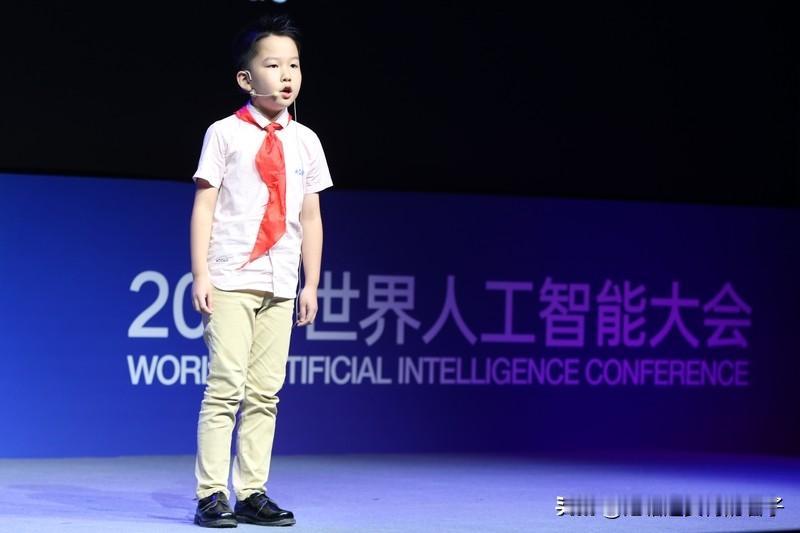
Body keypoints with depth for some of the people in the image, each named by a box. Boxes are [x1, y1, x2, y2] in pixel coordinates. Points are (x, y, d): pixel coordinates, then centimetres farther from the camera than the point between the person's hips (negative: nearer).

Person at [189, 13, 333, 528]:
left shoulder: (305, 141, 11)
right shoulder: (225, 134, -1)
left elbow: (311, 216, 15)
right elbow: (204, 206, -3)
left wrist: (311, 283, 12)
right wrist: (201, 275, -9)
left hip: (280, 286, 4)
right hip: (230, 281, -4)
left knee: (266, 392, 4)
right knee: (226, 386, -9)